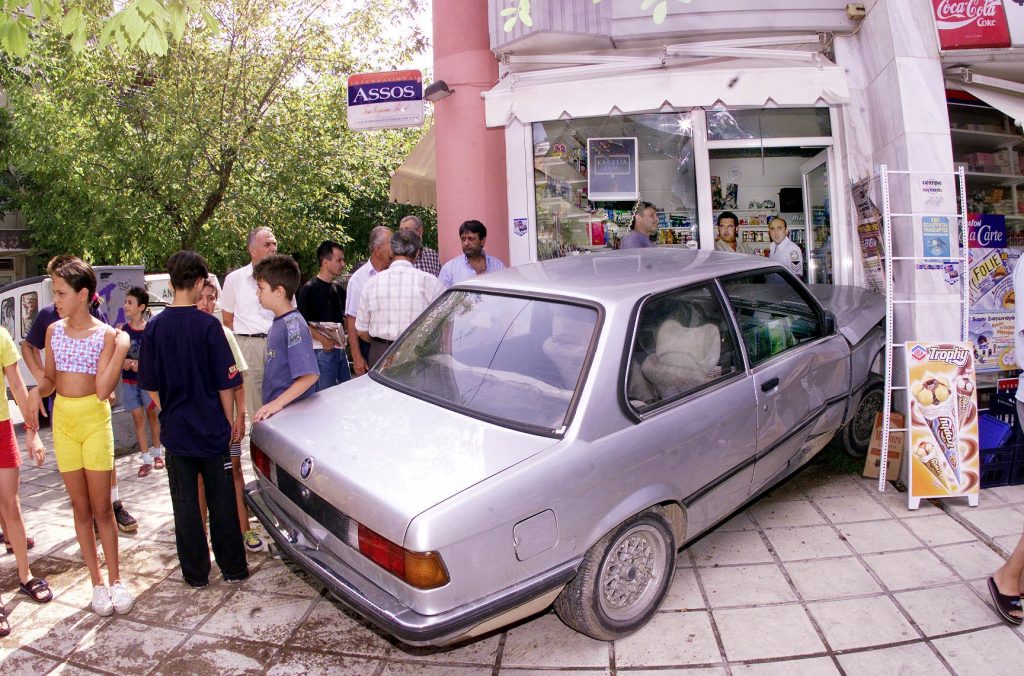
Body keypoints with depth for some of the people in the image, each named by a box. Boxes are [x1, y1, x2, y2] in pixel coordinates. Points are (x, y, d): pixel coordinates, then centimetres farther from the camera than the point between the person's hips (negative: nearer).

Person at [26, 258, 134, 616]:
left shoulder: (105, 334, -8)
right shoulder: (54, 331, 5)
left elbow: (103, 390, -16)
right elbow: (50, 379, 12)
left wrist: (122, 350, -23)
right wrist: (36, 392, -9)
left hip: (95, 419, -4)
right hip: (63, 420, 4)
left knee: (102, 508, 2)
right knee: (81, 508, 9)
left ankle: (115, 579, 14)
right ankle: (97, 582, 18)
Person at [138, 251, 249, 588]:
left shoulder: (155, 327, -4)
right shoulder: (208, 325, -12)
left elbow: (150, 385, 3)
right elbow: (225, 382, -9)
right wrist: (230, 421, 3)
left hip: (176, 429, 2)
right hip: (212, 427, -2)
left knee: (185, 503, 11)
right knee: (221, 500, 9)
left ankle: (196, 573, 20)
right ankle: (233, 567, 19)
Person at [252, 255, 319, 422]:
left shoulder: (293, 325, -17)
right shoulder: (277, 322, 10)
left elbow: (310, 375, -25)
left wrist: (278, 402, -25)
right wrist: (270, 405, 14)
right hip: (273, 411, 8)